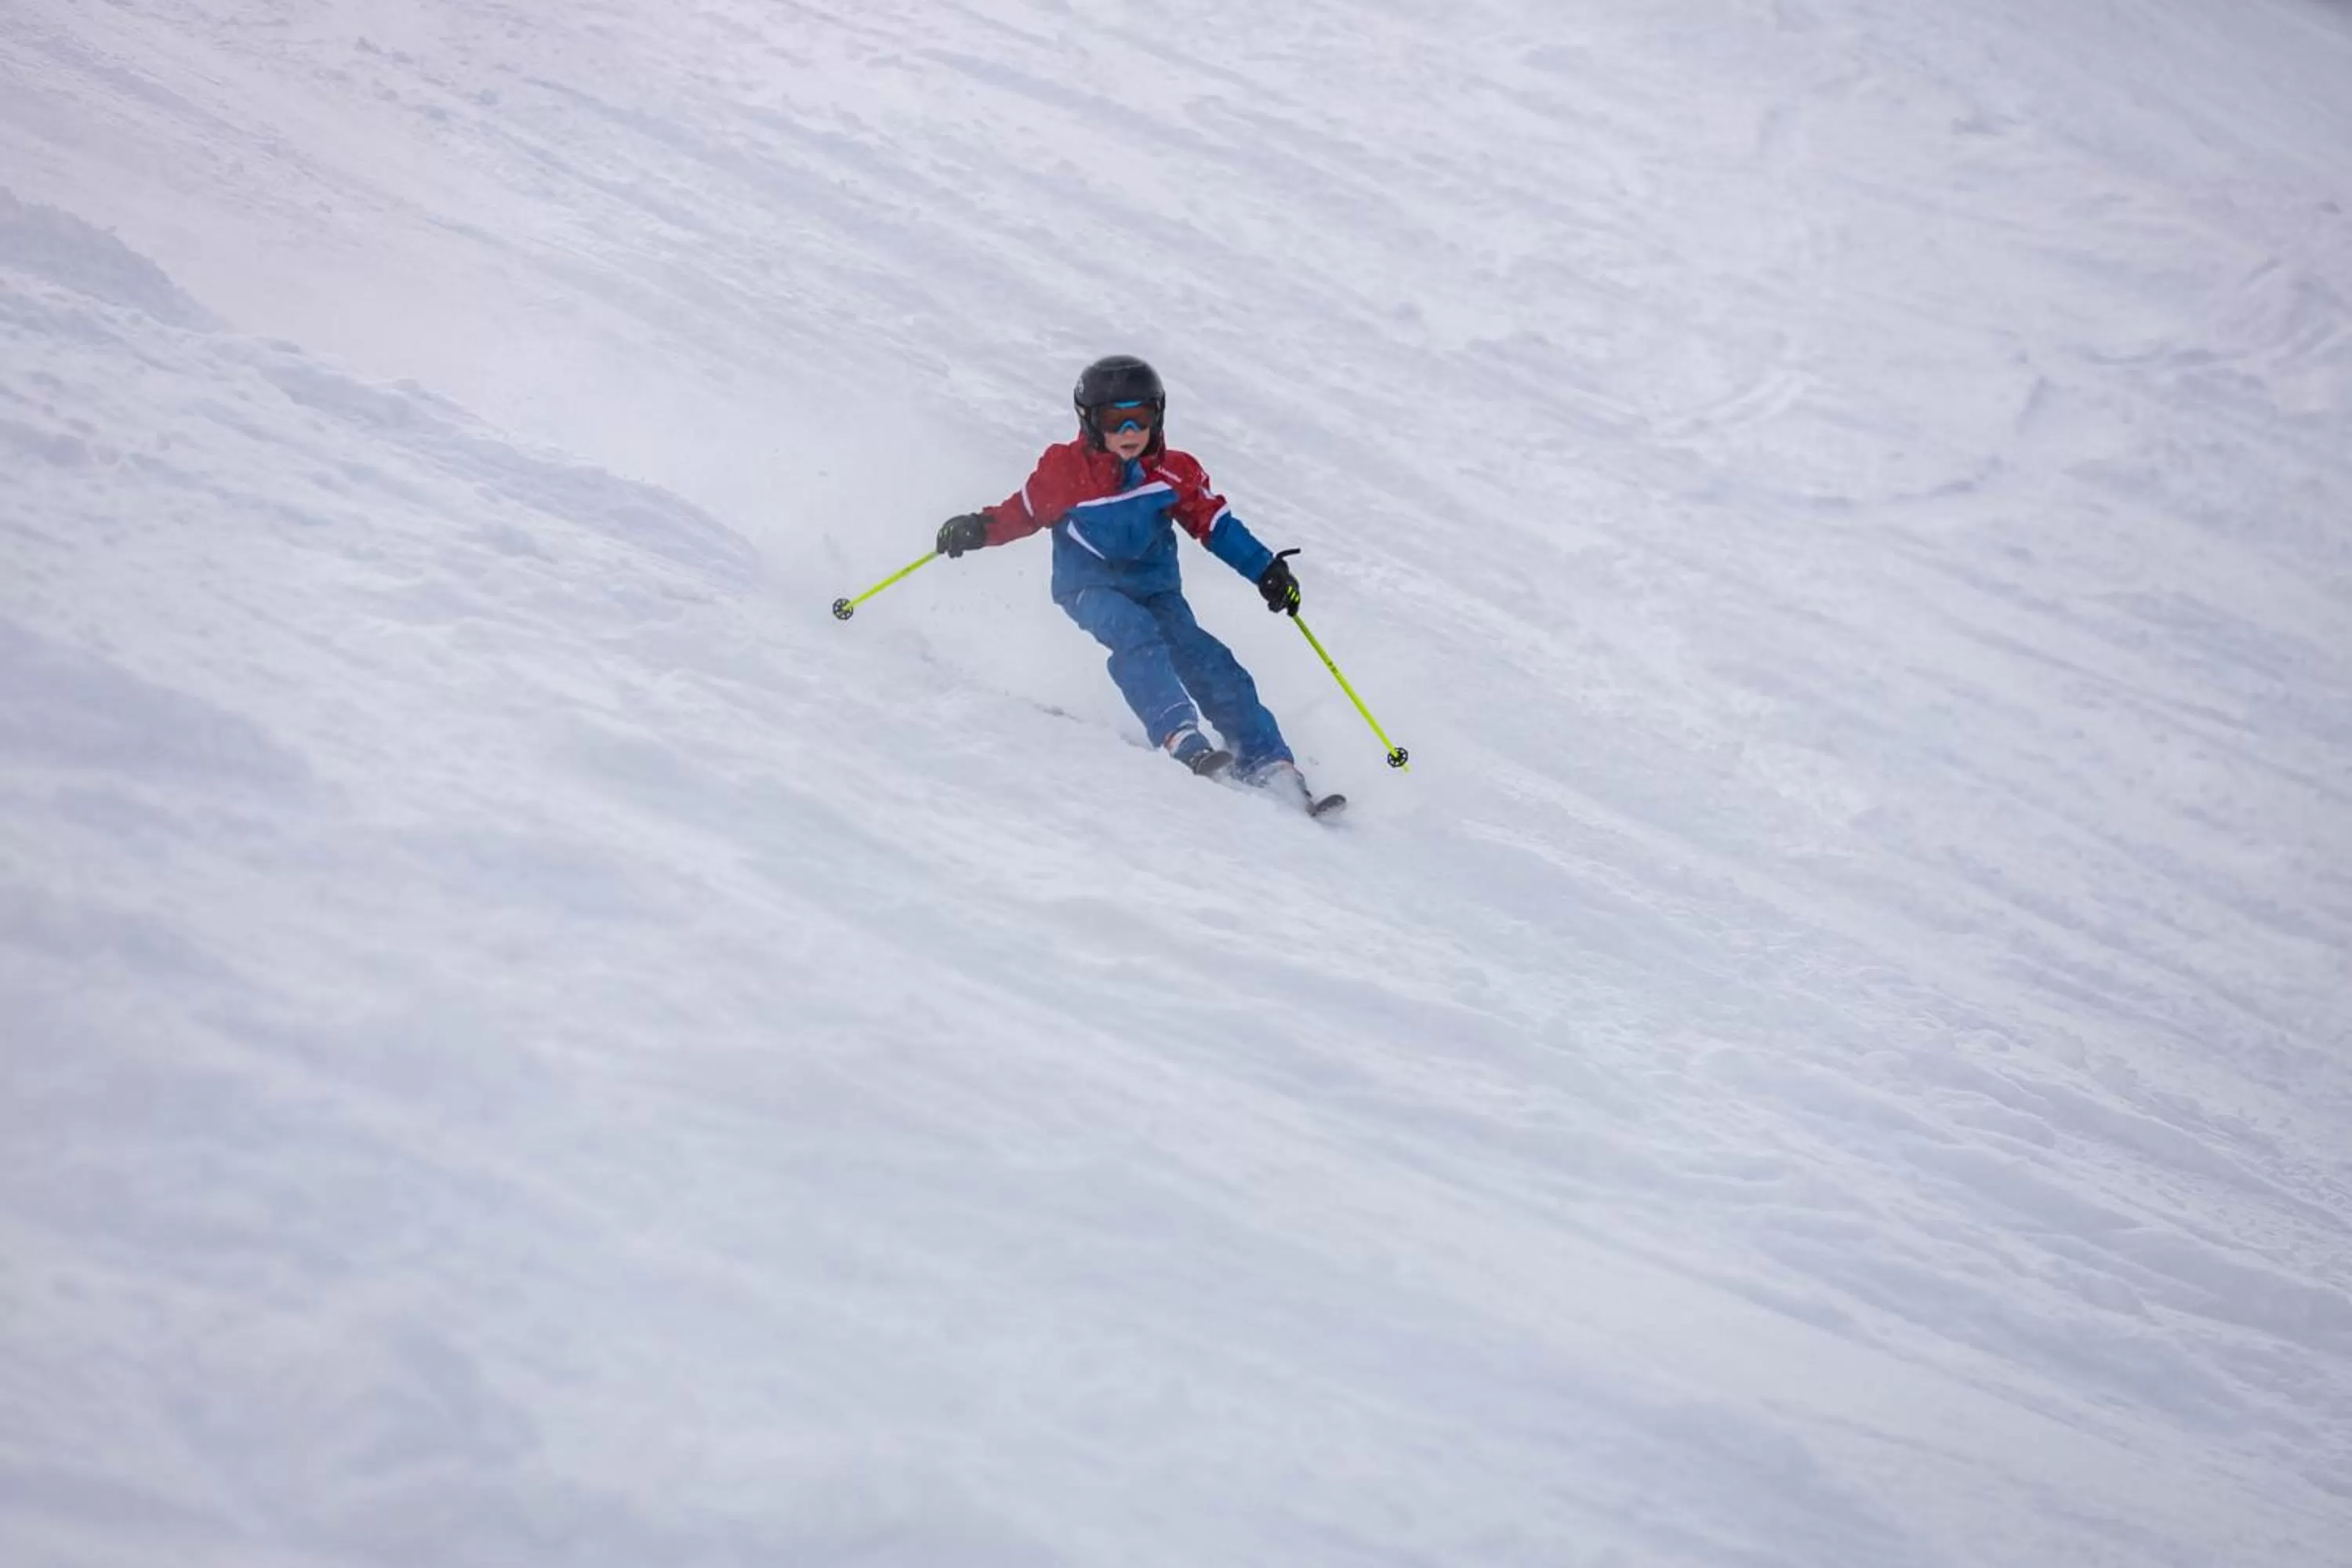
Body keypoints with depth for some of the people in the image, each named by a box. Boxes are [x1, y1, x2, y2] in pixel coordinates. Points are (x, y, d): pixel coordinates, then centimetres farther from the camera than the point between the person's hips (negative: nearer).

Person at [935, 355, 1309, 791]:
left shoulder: (1176, 473, -1)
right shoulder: (1066, 469, -7)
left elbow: (1217, 525, 3)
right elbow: (1022, 512, 2)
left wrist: (1267, 570, -4)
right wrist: (979, 529, -17)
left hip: (1155, 587, 3)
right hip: (1090, 586, -3)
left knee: (1208, 663, -16)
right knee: (1137, 633, -34)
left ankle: (1269, 764, -15)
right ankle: (1181, 739, -46)